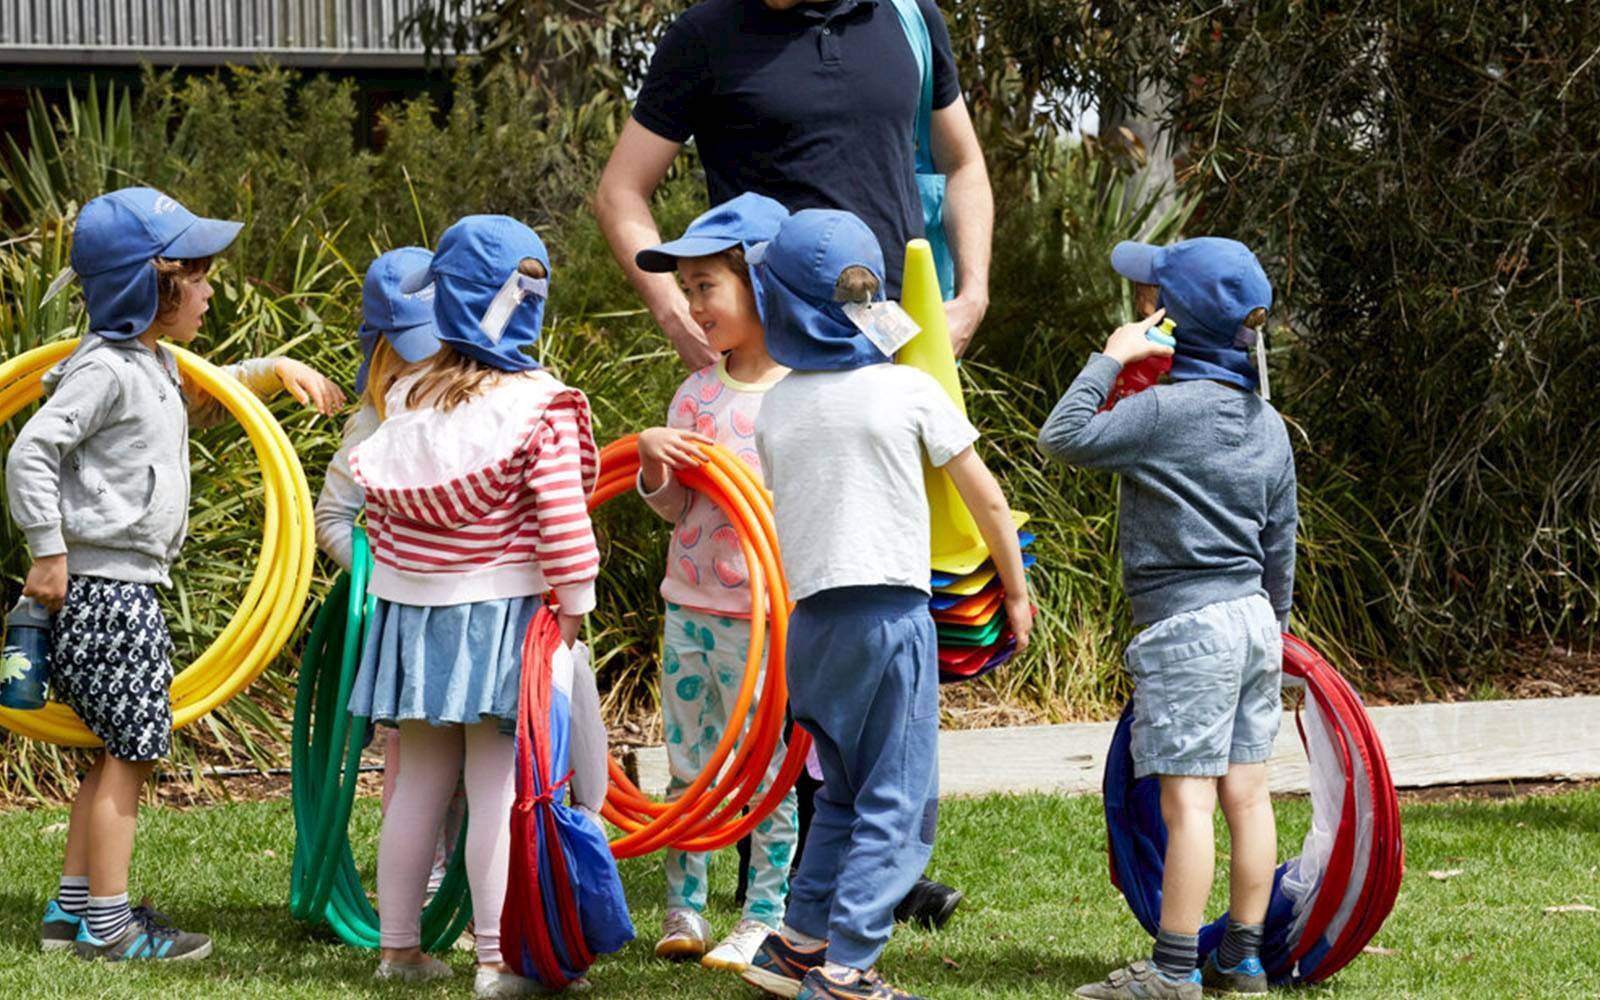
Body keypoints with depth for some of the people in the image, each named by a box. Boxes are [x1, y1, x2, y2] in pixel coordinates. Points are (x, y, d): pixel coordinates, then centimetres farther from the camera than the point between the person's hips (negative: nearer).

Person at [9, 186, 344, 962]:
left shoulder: (156, 365, 15)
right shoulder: (107, 371, -16)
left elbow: (203, 399, 37)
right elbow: (30, 452, -20)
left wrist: (275, 371, 24)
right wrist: (48, 553, -20)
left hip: (133, 590, 10)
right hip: (105, 588, -10)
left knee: (118, 751, 14)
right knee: (128, 751, -7)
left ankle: (71, 910, 20)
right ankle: (107, 922, -4)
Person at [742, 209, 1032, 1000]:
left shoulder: (775, 408, 6)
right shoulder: (908, 390, -3)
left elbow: (784, 508, 14)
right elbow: (987, 500, 1)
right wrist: (1016, 588, 14)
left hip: (811, 617, 5)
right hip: (891, 611, -5)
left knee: (846, 793, 19)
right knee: (897, 802, -2)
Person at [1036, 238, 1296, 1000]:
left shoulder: (1168, 410, -14)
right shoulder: (1266, 424, 11)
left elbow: (1063, 438, -18)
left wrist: (1109, 359, -9)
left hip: (1186, 626, -8)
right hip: (1252, 621, 8)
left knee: (1187, 801, -7)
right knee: (1246, 795, 9)